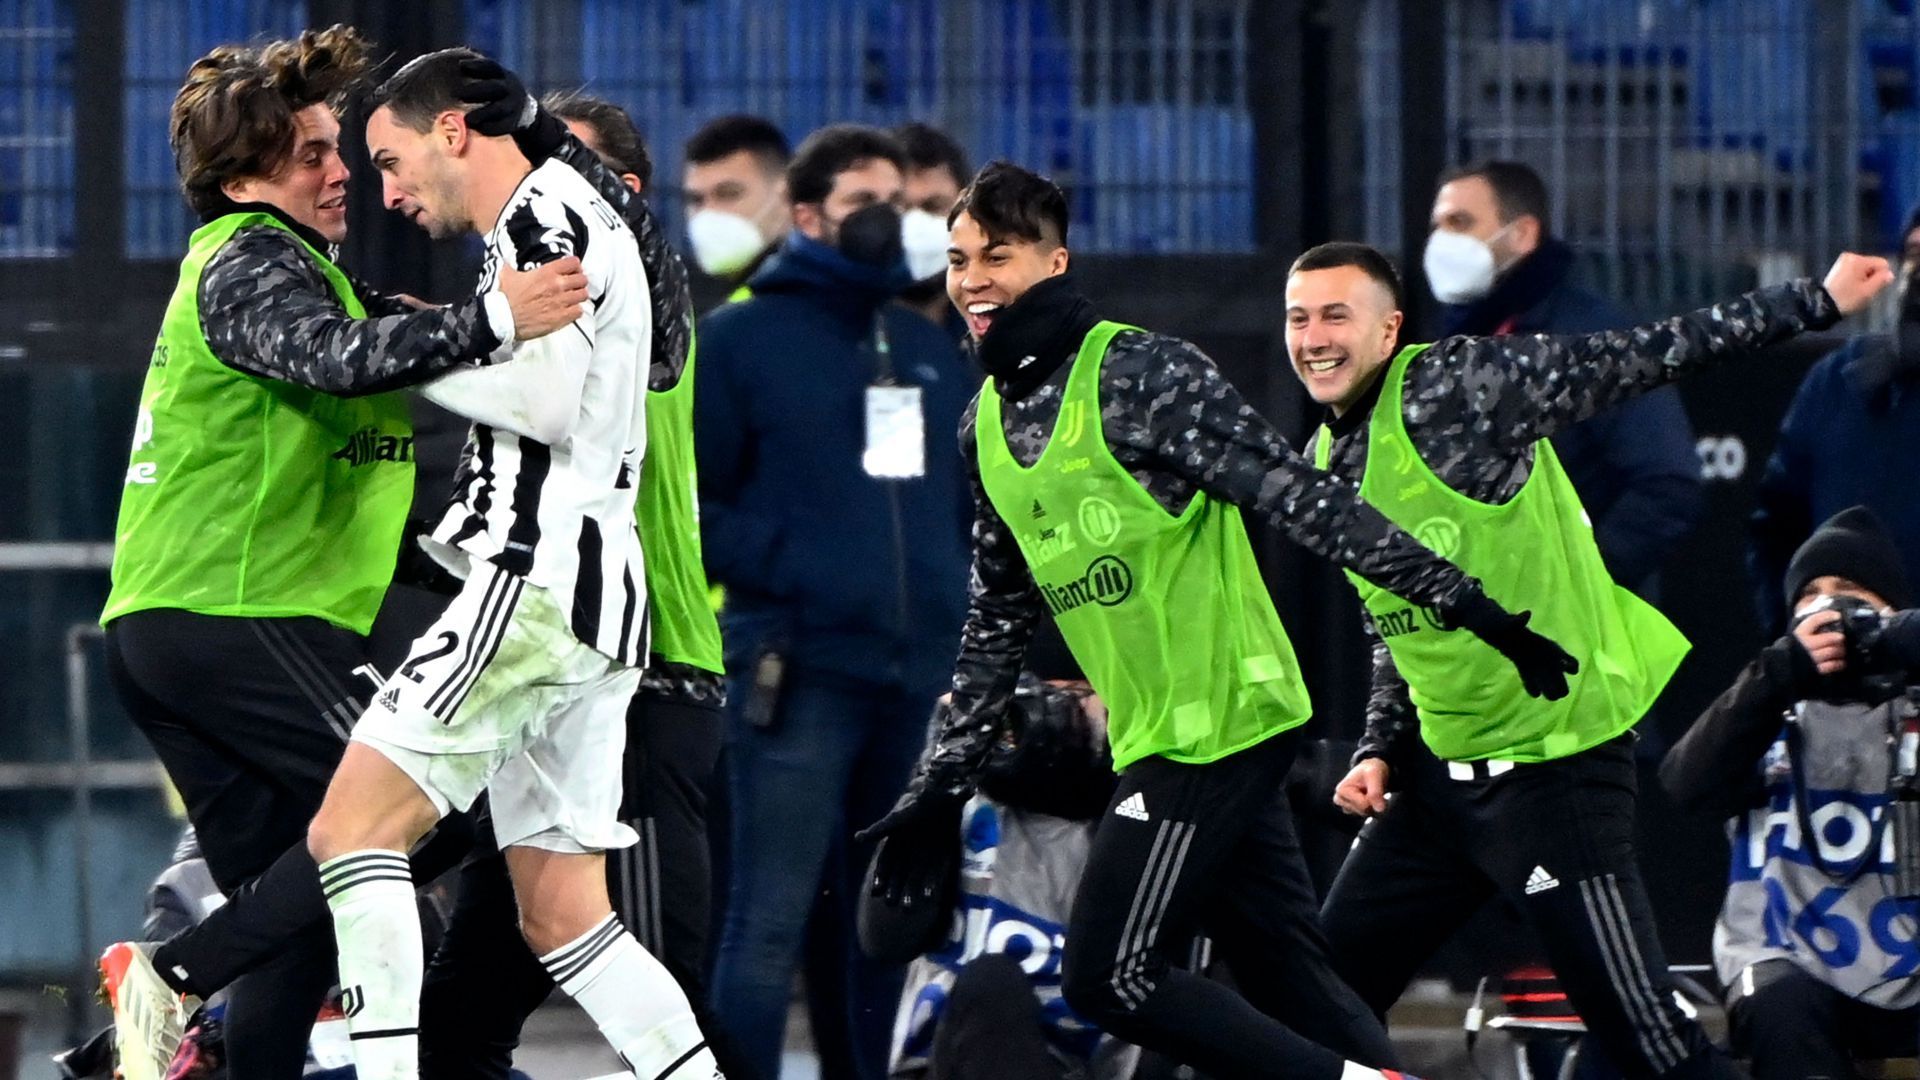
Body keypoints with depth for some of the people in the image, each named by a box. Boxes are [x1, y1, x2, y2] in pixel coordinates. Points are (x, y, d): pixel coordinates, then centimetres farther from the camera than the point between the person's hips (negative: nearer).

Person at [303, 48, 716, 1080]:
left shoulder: (545, 215, -6)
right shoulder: (563, 219, 24)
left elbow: (547, 396, -18)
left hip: (540, 578, -10)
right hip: (587, 592, 10)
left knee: (352, 824, -14)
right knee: (562, 916, 8)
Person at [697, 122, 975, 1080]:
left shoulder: (930, 351, 19)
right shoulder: (741, 340, 2)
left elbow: (968, 498, 26)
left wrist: (957, 599, 11)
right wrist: (776, 567, -13)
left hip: (922, 678, 6)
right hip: (797, 673, -6)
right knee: (769, 926, -10)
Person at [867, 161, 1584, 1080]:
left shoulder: (1139, 373, -11)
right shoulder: (986, 426, 13)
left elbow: (1299, 499, -16)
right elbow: (998, 619, 22)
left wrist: (1459, 598, -20)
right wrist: (939, 788, 20)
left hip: (1221, 720, -8)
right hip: (1158, 737, 8)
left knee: (1111, 979, -13)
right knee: (1286, 979, 6)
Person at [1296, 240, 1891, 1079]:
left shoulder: (1459, 387, -14)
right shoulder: (1328, 464, 9)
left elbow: (1643, 359, -15)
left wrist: (1815, 303, -18)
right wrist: (1379, 752, 6)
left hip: (1556, 765, -8)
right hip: (1439, 774, 8)